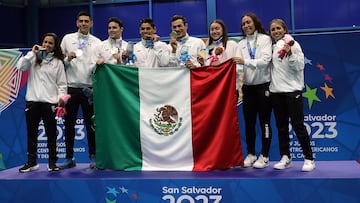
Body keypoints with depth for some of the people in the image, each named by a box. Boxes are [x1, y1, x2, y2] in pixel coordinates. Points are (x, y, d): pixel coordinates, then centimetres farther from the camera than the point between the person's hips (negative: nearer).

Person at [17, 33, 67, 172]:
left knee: (51, 134, 4)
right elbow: (20, 67, -7)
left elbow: (62, 84, 4)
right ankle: (31, 162, 18)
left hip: (49, 102, -1)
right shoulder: (34, 58, 10)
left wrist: (60, 98, -7)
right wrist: (32, 53, -6)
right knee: (31, 134, 8)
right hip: (32, 101, 2)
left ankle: (52, 162, 13)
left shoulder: (58, 62, 6)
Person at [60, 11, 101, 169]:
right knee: (69, 124, 5)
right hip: (71, 87, 1)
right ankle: (69, 158, 15)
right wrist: (67, 59, -11)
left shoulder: (97, 42, 9)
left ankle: (93, 157, 13)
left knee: (90, 123, 4)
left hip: (89, 88, -1)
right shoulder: (67, 38, 10)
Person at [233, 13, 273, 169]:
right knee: (249, 122, 9)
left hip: (263, 85, -4)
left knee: (264, 122, 2)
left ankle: (264, 156, 10)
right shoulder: (241, 43, 11)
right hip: (248, 86, 4)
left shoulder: (265, 39, -2)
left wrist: (245, 61, -25)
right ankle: (251, 154, 20)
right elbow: (239, 64, 2)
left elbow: (265, 60, -16)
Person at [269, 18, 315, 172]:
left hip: (292, 89, -5)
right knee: (281, 126, 8)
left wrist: (290, 54, -22)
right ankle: (285, 158, 16)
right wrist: (269, 87, 8)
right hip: (276, 90, 5)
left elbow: (300, 66, -9)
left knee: (298, 125, -6)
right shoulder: (272, 47, 12)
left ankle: (309, 159, 2)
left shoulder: (293, 44, -1)